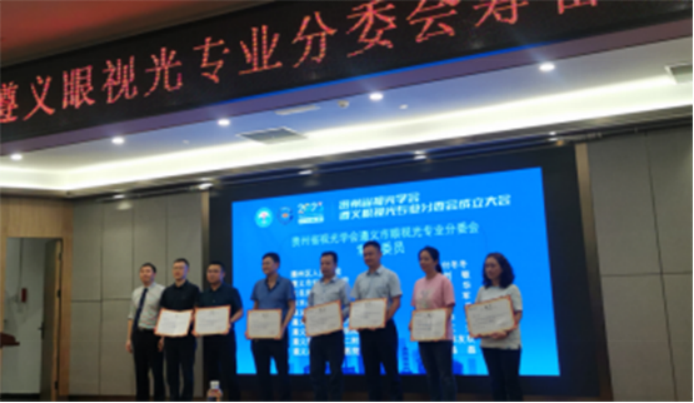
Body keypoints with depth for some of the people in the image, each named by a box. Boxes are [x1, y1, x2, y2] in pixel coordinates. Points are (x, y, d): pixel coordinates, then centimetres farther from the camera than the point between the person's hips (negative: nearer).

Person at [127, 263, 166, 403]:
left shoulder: (161, 291, -7)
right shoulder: (136, 293, 13)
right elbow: (132, 317, 15)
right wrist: (129, 338, 11)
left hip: (153, 334, -6)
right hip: (138, 334, 6)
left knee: (157, 372, 0)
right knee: (140, 372, 11)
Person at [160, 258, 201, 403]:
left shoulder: (193, 290, 0)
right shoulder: (167, 292, 12)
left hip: (187, 337, -4)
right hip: (170, 337, 4)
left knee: (187, 371, 0)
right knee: (171, 371, 6)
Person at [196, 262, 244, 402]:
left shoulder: (231, 291, 0)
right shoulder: (203, 295, 14)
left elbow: (240, 312, -3)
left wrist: (230, 322, -21)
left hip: (225, 336, -5)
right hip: (208, 337, 5)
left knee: (228, 372, -6)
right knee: (212, 373, 8)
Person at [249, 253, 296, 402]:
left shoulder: (286, 284, -2)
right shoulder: (258, 285, 11)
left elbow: (292, 307, -5)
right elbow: (255, 309, 15)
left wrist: (283, 327, -17)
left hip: (278, 333, -4)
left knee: (282, 370, 0)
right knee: (262, 371, 7)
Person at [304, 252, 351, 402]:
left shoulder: (342, 285, 1)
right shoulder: (315, 286, 17)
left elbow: (349, 307, -8)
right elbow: (309, 307, 18)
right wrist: (306, 316, -2)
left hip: (334, 333, -5)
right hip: (316, 333, 5)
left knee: (335, 371, 0)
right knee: (316, 371, 7)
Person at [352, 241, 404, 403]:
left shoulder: (390, 276, -2)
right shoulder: (360, 279, 13)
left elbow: (396, 302, -8)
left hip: (384, 327, -5)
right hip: (365, 329, 5)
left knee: (391, 368, -1)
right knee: (370, 370, 8)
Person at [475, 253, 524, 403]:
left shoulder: (512, 289, -2)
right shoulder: (482, 290, 10)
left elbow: (518, 314, -9)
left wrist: (506, 332, -23)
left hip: (509, 342, -4)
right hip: (488, 342, 4)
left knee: (511, 381, 0)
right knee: (496, 381, 8)